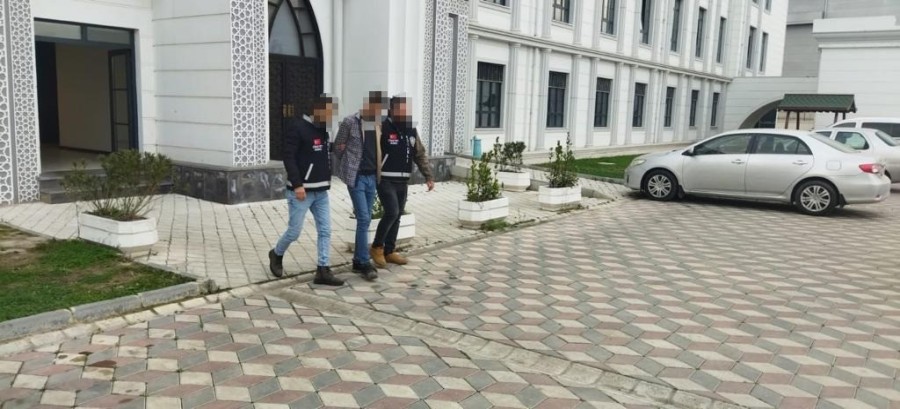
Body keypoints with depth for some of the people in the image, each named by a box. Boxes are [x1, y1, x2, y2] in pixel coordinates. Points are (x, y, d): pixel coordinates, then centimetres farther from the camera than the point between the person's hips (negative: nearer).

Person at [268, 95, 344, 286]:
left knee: (325, 231, 2)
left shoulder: (323, 130, 10)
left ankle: (323, 271, 6)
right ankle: (276, 255, 29)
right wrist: (297, 185, -22)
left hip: (321, 191, 7)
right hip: (301, 191, -7)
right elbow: (289, 157, -17)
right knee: (294, 231, 1)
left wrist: (327, 178, 7)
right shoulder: (298, 127, -13)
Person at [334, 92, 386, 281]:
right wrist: (348, 166, 8)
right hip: (356, 177, -6)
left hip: (372, 177, 6)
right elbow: (338, 147, 0)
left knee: (365, 219, 9)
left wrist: (377, 168, 8)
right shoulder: (350, 122, -8)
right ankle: (365, 263, -4)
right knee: (364, 219, -10)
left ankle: (358, 261, 19)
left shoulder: (378, 123, 8)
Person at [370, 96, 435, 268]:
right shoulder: (383, 128, -11)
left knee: (397, 215, 10)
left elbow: (420, 155, 16)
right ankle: (377, 247, 4)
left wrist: (428, 177, 12)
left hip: (403, 182, 7)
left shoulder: (411, 130, 10)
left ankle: (389, 251, 21)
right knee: (391, 212, -15)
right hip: (385, 180, -7)